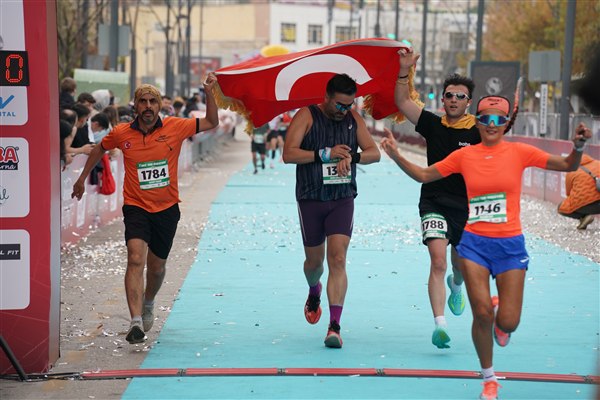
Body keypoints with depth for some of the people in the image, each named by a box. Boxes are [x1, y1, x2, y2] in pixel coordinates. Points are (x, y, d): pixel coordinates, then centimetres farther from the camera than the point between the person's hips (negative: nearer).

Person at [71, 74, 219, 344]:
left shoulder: (175, 127, -6)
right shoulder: (121, 134, -5)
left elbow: (211, 123, 4)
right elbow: (100, 149, 17)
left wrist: (209, 93, -11)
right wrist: (82, 178, 24)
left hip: (167, 208, 2)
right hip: (136, 207, -2)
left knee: (157, 266, 16)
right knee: (136, 259, -22)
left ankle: (148, 304, 48)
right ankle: (136, 322, -30)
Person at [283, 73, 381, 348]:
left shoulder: (353, 119, 6)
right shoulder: (307, 116, -5)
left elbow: (374, 153, 6)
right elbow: (288, 154, -14)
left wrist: (352, 157, -15)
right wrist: (325, 153, -21)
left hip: (342, 200, 1)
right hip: (311, 199, -1)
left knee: (338, 259, -12)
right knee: (314, 260, 12)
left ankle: (334, 326, -17)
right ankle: (314, 292, 49)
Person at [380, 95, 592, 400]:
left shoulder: (519, 152, -3)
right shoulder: (464, 156, 2)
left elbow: (567, 166, 0)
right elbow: (423, 175, 9)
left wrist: (578, 147, -20)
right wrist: (396, 156, -4)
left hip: (509, 245, -1)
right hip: (474, 243, 1)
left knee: (508, 323, -6)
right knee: (482, 314, -6)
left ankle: (500, 316, 35)